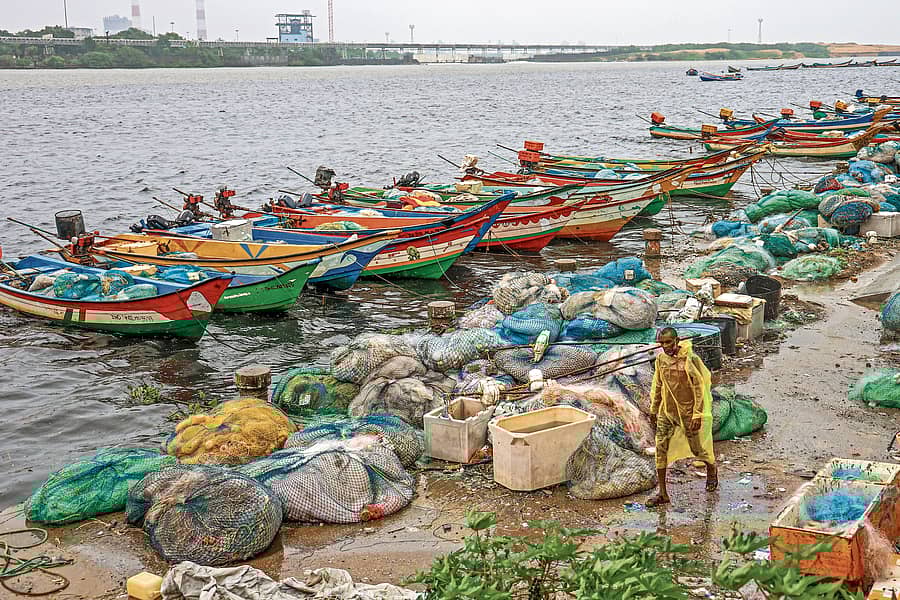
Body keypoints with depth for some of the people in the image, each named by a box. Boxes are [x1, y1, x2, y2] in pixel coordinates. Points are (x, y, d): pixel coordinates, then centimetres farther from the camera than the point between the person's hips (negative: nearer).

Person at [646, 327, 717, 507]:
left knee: (697, 448, 10)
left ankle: (712, 470, 44)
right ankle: (663, 493, 1)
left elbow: (699, 388, -14)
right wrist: (654, 409, 15)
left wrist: (697, 414, -16)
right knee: (660, 448, -4)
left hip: (687, 411, -5)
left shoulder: (690, 359, -16)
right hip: (667, 410, 5)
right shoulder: (661, 359, 0)